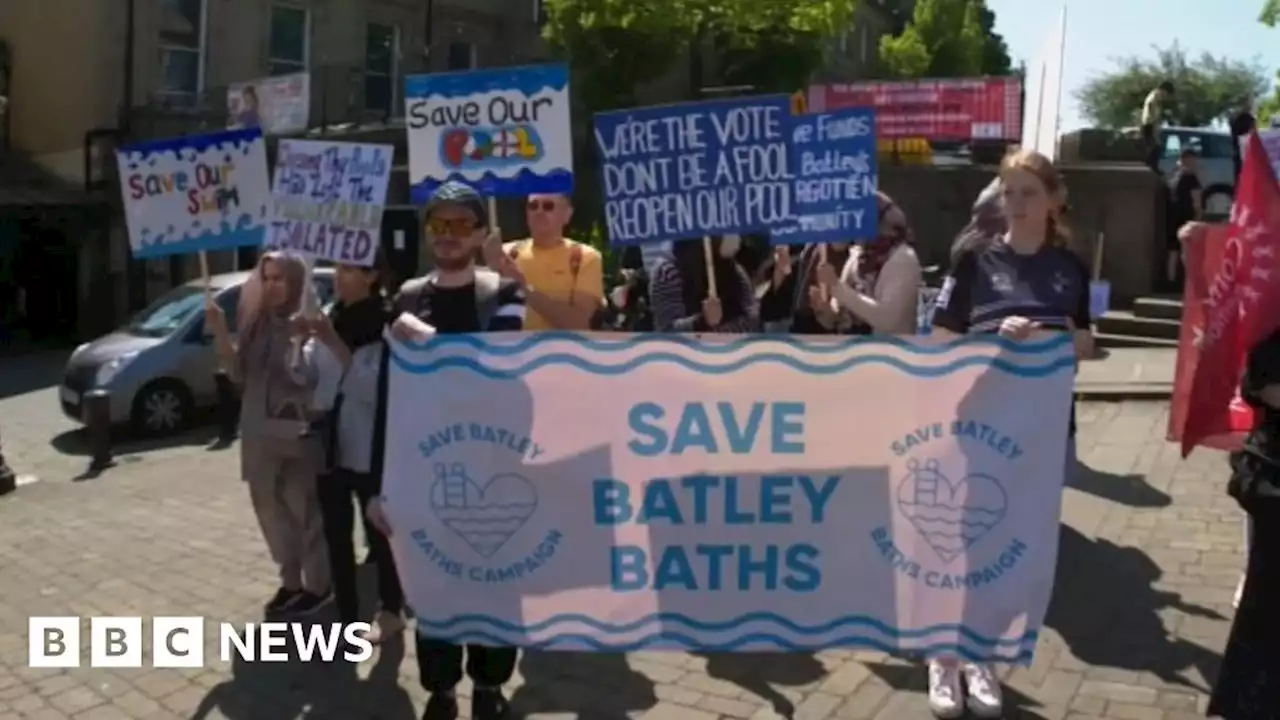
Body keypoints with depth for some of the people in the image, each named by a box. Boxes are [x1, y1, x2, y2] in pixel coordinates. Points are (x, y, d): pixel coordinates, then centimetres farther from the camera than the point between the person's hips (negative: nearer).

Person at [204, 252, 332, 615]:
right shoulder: (257, 322, 9)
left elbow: (312, 375, -20)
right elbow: (239, 373, 10)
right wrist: (220, 333, -2)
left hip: (301, 432, -7)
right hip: (261, 432, 7)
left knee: (308, 510, 3)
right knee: (271, 508, 15)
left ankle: (318, 585, 18)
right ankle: (291, 580, 30)